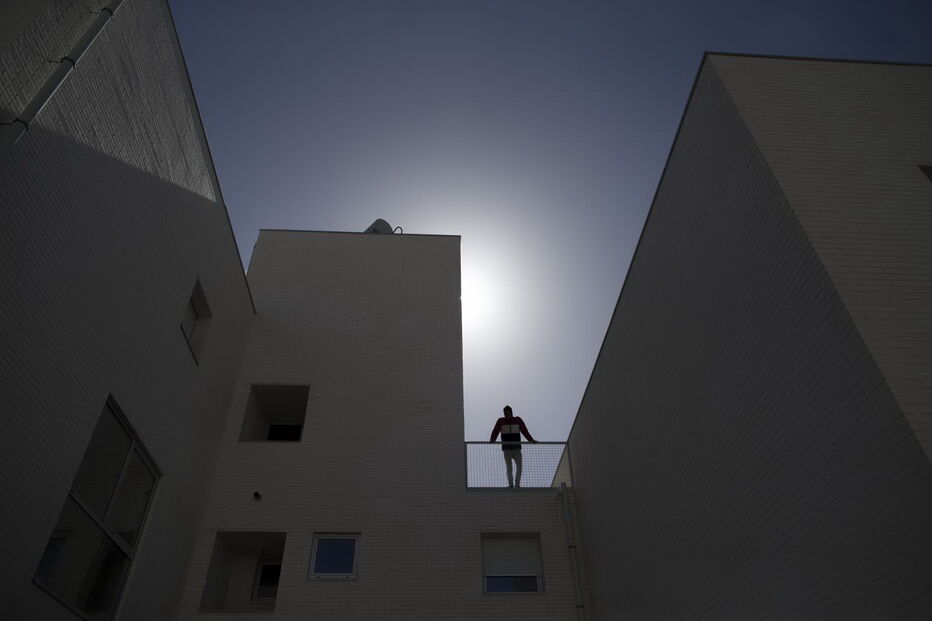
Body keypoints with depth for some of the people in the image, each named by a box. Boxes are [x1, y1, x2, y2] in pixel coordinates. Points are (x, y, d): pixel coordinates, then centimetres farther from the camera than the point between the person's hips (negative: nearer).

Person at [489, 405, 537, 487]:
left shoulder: (518, 420, 8)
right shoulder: (500, 421, 5)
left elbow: (525, 431, 7)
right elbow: (495, 431, -6)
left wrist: (531, 440, -2)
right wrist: (492, 440, -22)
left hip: (517, 448, 1)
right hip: (506, 449, -1)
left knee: (519, 466, -5)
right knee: (508, 467, -1)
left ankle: (517, 485, 4)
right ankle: (511, 485, 4)